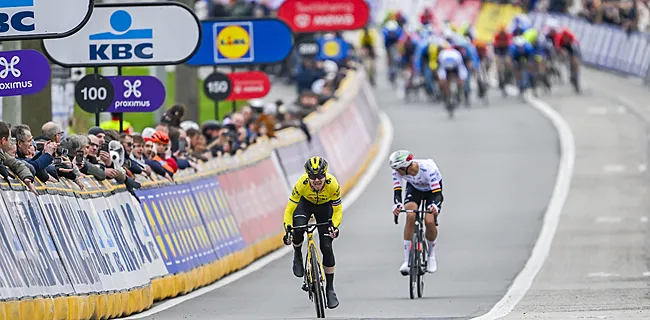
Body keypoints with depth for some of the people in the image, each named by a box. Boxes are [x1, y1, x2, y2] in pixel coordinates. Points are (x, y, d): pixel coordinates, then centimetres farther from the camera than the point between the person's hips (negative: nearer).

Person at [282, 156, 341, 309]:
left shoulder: (332, 184, -34)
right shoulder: (302, 184, -35)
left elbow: (337, 211, -21)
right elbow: (289, 210, -27)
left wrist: (334, 226, -39)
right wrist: (288, 229, -41)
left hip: (324, 207, 0)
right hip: (305, 203, 0)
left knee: (326, 247, -9)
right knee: (298, 230, -32)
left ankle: (330, 288, 3)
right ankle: (297, 256, 2)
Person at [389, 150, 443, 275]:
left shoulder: (427, 168, -39)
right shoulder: (398, 170, -29)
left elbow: (437, 193, -41)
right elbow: (397, 191, -32)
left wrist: (435, 206, -61)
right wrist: (396, 206, -54)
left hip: (432, 189, -2)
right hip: (414, 188, 2)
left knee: (429, 221, -22)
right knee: (410, 216, -25)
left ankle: (431, 255, 8)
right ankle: (407, 260, -21)